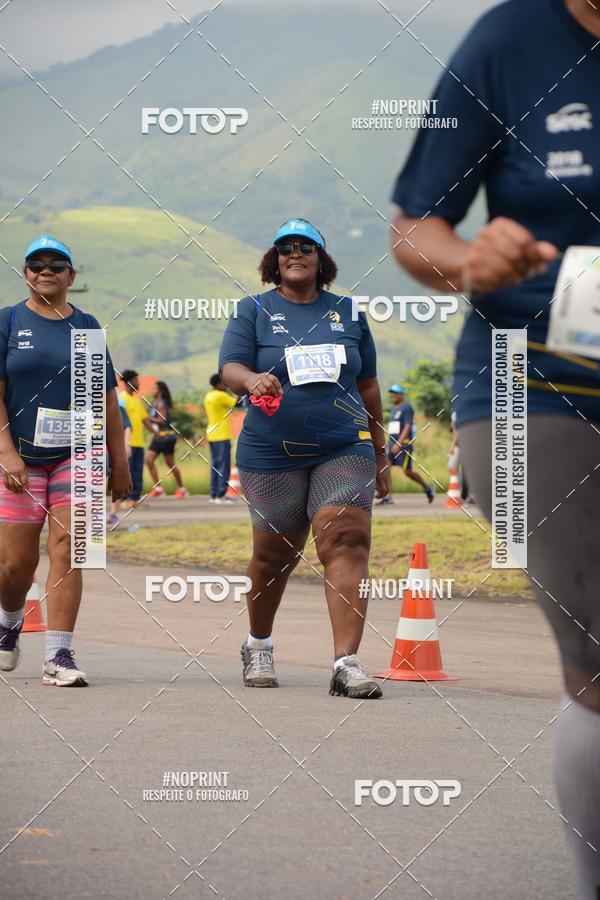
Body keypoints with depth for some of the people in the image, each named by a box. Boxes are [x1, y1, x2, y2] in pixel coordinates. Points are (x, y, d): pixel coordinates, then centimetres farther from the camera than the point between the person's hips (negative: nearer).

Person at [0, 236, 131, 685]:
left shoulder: (86, 326, 9)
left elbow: (107, 397, 12)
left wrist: (119, 462, 10)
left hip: (76, 454, 1)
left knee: (67, 550, -11)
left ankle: (59, 656, -11)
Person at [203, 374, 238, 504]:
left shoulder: (208, 396, 12)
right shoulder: (221, 396, -14)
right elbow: (237, 403, -9)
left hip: (211, 435, 9)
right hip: (222, 436, -9)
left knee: (215, 465, 12)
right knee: (223, 465, -6)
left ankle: (214, 495, 13)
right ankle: (221, 495, -8)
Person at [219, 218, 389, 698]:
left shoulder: (348, 312, 13)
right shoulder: (254, 311, 6)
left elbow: (367, 385, 19)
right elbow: (229, 367, -6)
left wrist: (380, 454, 20)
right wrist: (252, 379, -30)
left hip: (344, 449, 1)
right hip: (271, 455, -1)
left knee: (346, 542, -16)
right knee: (274, 554, 7)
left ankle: (347, 662, -22)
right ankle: (258, 645, 33)